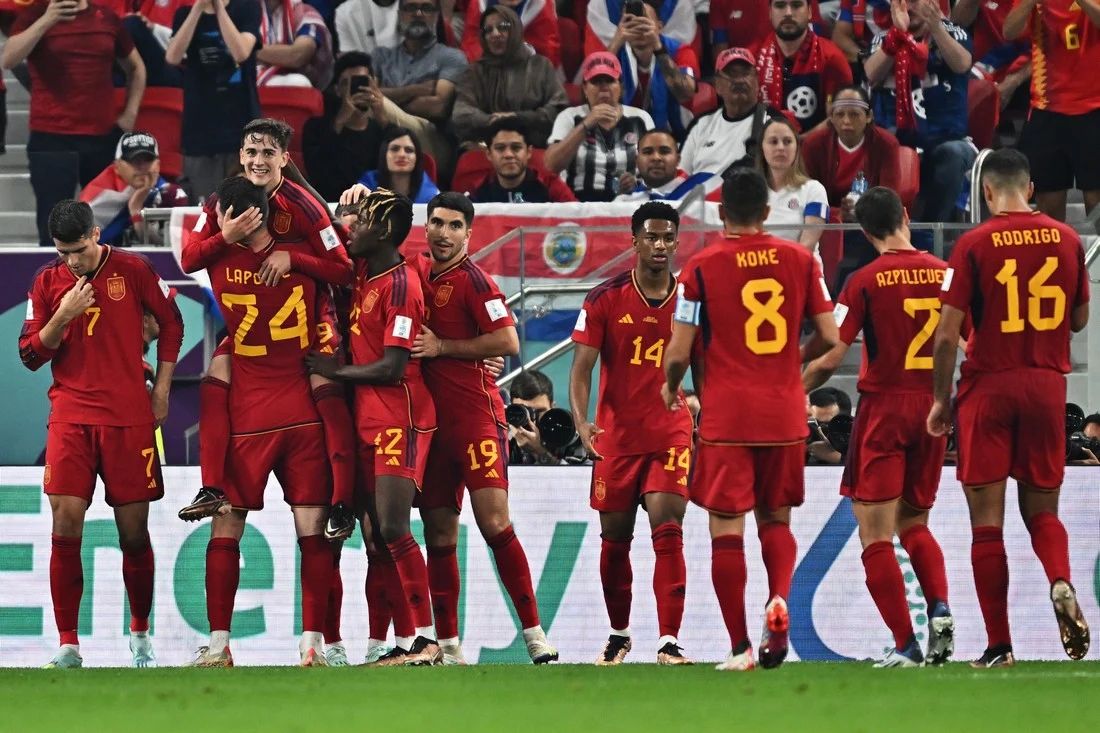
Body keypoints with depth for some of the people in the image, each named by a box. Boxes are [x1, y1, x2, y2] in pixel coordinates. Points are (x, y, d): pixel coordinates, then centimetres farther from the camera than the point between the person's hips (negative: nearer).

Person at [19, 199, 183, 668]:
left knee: (134, 531, 3)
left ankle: (140, 635, 21)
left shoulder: (133, 271, 0)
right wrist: (63, 317, -11)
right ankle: (68, 646, -6)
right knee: (65, 526, -10)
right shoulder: (48, 282, 5)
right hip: (71, 418, 1)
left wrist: (161, 389, 7)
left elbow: (171, 324, 11)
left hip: (129, 418, -1)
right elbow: (30, 355, 5)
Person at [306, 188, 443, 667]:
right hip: (368, 423, 9)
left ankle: (427, 640, -15)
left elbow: (392, 368, -18)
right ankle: (408, 643, 5)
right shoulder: (363, 272, 11)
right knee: (375, 535, 4)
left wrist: (335, 372, -7)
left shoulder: (400, 284, -14)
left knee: (393, 529, -16)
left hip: (400, 422, -9)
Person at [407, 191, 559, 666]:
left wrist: (442, 347, -13)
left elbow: (508, 342, -15)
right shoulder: (417, 271, 12)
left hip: (475, 417, -7)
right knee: (439, 535, 6)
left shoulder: (472, 280, -8)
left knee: (495, 524, -13)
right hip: (431, 420, 7)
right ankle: (448, 647, 9)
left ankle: (534, 634, -8)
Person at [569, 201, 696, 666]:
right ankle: (618, 635, 28)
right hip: (616, 435, 1)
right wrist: (581, 421, -19)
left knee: (668, 529, -14)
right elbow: (582, 366, -5)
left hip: (672, 433, -1)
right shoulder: (605, 299, -2)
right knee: (614, 537, 9)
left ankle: (669, 641, -16)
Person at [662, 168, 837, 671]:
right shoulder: (800, 260, 3)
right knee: (776, 518, 17)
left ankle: (740, 647, -3)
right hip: (785, 413, 3)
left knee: (727, 530, 1)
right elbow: (829, 337, 5)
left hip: (725, 417, -3)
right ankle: (779, 599, -11)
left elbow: (679, 352, -6)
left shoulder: (702, 267, -5)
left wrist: (670, 387, 16)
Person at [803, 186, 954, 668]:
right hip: (933, 408, 5)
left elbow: (831, 357, -11)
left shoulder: (866, 281, -9)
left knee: (876, 534, -1)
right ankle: (939, 608, -5)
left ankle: (905, 644, -10)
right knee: (914, 524, 20)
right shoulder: (945, 274, 2)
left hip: (883, 408, -5)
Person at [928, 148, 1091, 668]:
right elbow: (1078, 319, 13)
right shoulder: (1066, 240, 2)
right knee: (1042, 509, 15)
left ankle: (998, 646, -1)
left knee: (987, 521, 2)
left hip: (988, 389, -3)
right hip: (1048, 388, 3)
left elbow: (947, 334, -10)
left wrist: (940, 401, 1)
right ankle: (1061, 582, -17)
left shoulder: (974, 245, -8)